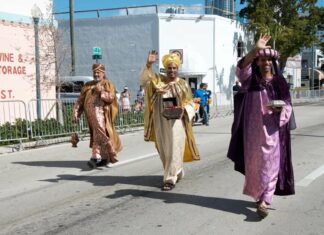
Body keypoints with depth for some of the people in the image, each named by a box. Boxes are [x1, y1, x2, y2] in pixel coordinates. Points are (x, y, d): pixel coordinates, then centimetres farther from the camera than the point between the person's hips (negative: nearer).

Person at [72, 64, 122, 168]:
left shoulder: (108, 84, 8)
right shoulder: (88, 85, 19)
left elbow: (111, 98, -5)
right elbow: (80, 100, 14)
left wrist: (101, 91, -12)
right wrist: (75, 114, 7)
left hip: (100, 112, -5)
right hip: (90, 113, 5)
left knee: (99, 133, -15)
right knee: (96, 135, 8)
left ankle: (95, 157, -16)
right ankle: (105, 157, 19)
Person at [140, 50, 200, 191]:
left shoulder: (182, 84, 4)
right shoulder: (157, 80, 6)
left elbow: (189, 103, 4)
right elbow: (143, 80, -10)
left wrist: (183, 111, -17)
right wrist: (148, 65, -23)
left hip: (176, 121, -2)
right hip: (160, 122, 3)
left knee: (173, 150, -7)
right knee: (164, 150, 11)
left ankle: (170, 179, -4)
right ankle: (177, 172, 30)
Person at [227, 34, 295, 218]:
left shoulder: (280, 82, 6)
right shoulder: (250, 79, 3)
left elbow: (288, 104, 6)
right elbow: (242, 68, -18)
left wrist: (280, 110, -17)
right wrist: (255, 50, -31)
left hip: (273, 129, 0)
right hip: (253, 128, 0)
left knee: (270, 164, -6)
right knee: (254, 163, 8)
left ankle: (264, 201, -8)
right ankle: (259, 195, 26)